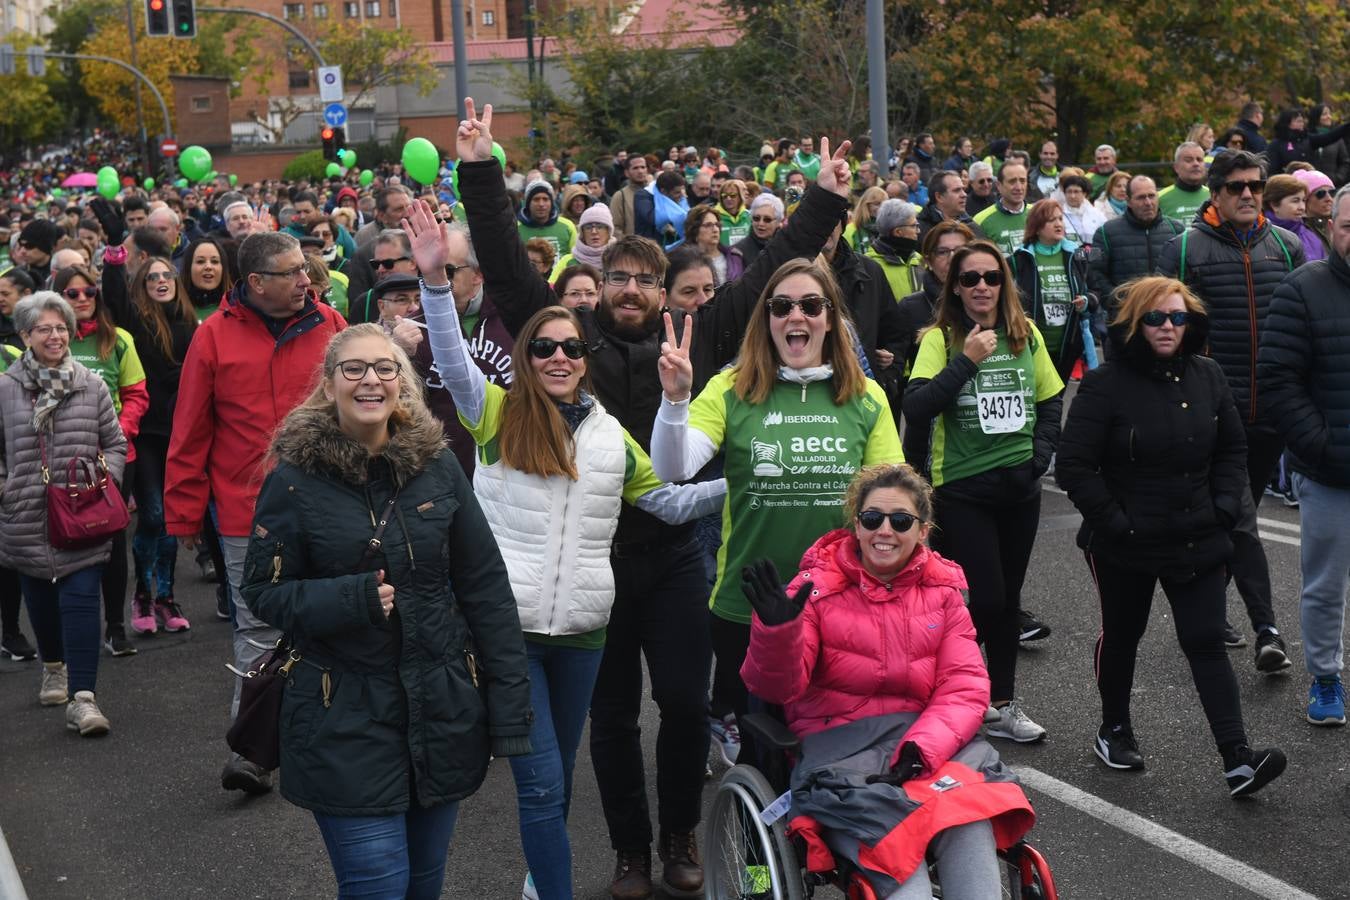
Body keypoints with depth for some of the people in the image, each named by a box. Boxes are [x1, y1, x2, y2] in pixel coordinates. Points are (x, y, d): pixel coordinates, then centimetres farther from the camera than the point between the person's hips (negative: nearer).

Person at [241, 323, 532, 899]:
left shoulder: (437, 466, 1)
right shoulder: (295, 479, -7)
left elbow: (486, 589, 3)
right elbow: (263, 592, -3)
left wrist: (509, 708, -1)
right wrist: (350, 599, -21)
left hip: (443, 710, 3)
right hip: (344, 720, -3)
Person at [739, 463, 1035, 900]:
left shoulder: (942, 590, 9)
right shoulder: (819, 584, -1)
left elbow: (964, 689, 1)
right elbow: (780, 688, -7)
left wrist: (921, 748, -18)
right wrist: (777, 628, -29)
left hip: (924, 736, 3)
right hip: (838, 742, -3)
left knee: (971, 824, -29)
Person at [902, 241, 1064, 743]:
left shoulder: (1026, 335, 4)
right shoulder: (940, 338, -8)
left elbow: (1050, 399, 15)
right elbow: (916, 409, -19)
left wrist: (1041, 453, 2)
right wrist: (966, 361, -22)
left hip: (1019, 484, 4)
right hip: (961, 487, -4)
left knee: (1006, 597, 12)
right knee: (986, 599, -8)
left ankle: (1003, 705, 23)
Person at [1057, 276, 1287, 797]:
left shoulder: (1207, 377, 2)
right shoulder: (1106, 385, -13)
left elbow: (1232, 449, 13)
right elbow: (1074, 466, -14)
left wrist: (1224, 508, 0)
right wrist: (1113, 521, -17)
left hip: (1196, 543, 3)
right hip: (1124, 547, -3)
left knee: (1206, 643, -2)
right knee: (1121, 636, 16)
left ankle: (1238, 761, -7)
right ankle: (1114, 730, 37)